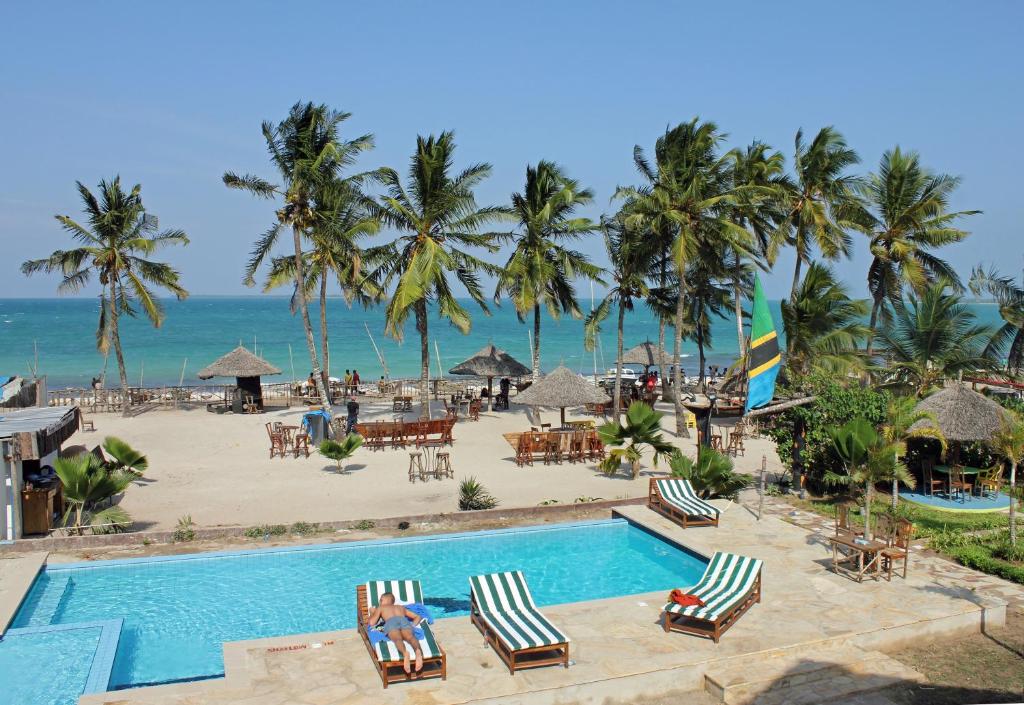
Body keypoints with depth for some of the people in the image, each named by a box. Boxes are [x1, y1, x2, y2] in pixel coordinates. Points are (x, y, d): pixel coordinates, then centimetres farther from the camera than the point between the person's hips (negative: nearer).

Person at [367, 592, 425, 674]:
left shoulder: (380, 607, 36)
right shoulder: (401, 607, 43)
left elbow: (372, 622, 26)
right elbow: (418, 617, 40)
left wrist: (372, 612, 45)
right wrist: (412, 626, 27)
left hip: (391, 622, -2)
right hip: (404, 620, 2)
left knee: (397, 638, -29)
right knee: (410, 637, -25)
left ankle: (405, 652, -63)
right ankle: (418, 650, -60)